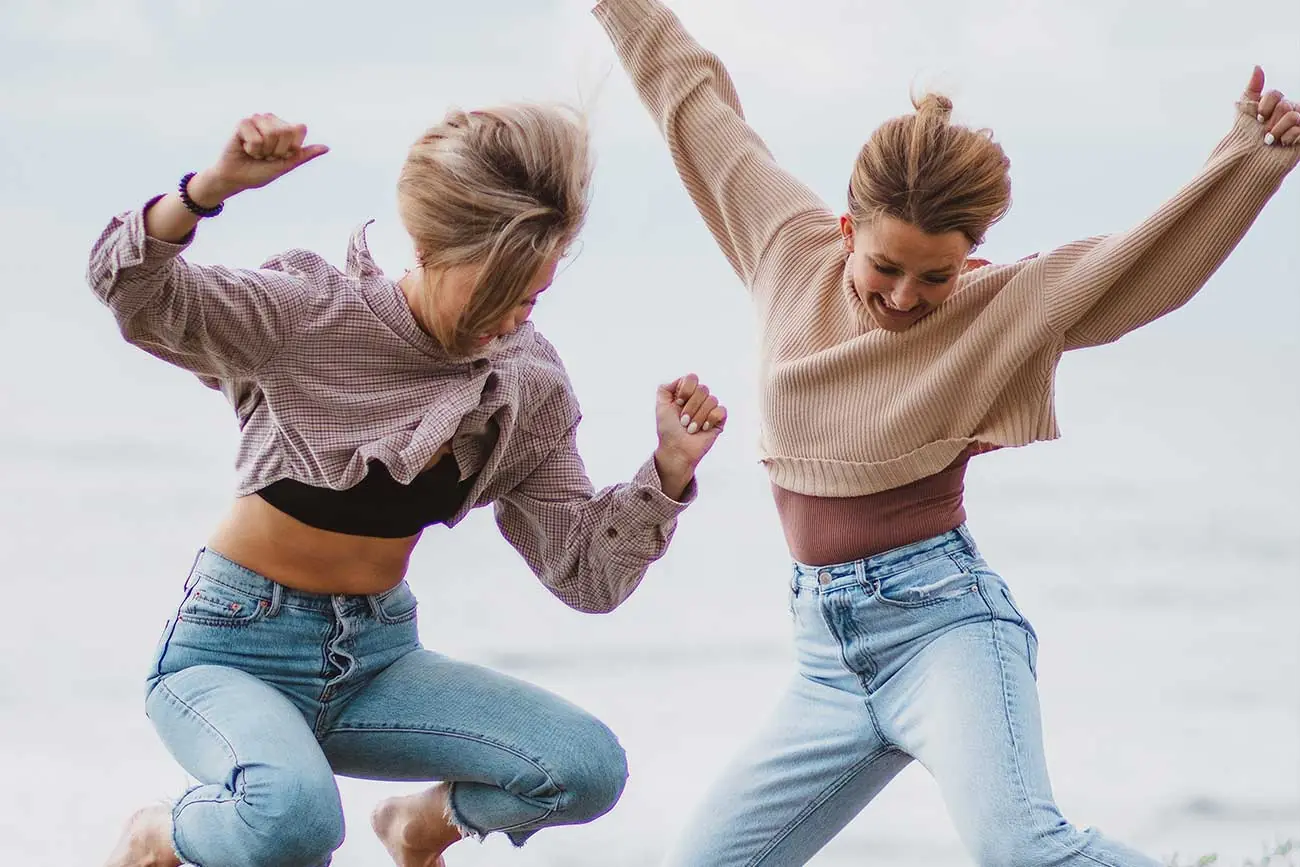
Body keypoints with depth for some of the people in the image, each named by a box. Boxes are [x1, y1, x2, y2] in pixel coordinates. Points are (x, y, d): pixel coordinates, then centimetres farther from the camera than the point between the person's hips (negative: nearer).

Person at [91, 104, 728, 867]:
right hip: (234, 652, -5)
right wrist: (216, 186, -48)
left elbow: (587, 574, -1)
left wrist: (671, 469, -18)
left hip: (377, 657, 5)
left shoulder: (527, 385, -2)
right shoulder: (314, 316, -16)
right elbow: (133, 293, -30)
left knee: (589, 768, -15)